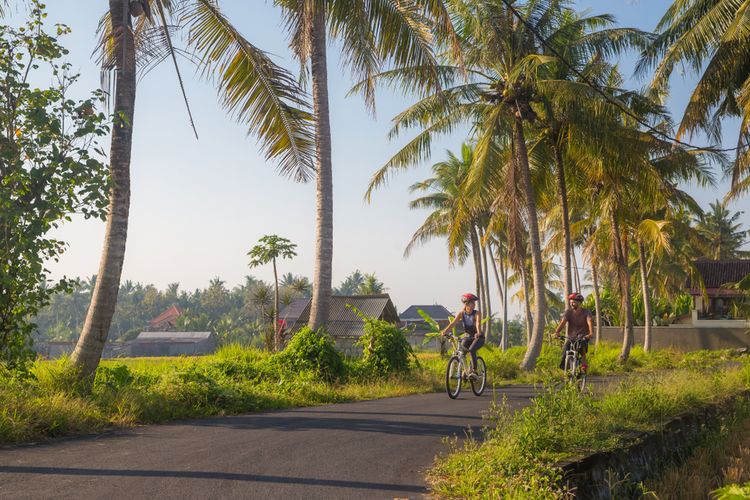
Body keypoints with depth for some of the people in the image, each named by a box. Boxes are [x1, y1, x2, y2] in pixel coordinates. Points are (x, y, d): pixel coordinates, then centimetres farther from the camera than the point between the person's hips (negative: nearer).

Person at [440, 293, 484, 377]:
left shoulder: (477, 313, -16)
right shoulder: (461, 313, -9)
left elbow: (478, 323, -34)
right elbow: (453, 323, -21)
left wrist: (478, 333, -55)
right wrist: (444, 331, -37)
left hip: (478, 338, -3)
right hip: (468, 337, 3)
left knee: (471, 350, -30)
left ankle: (474, 371, -21)